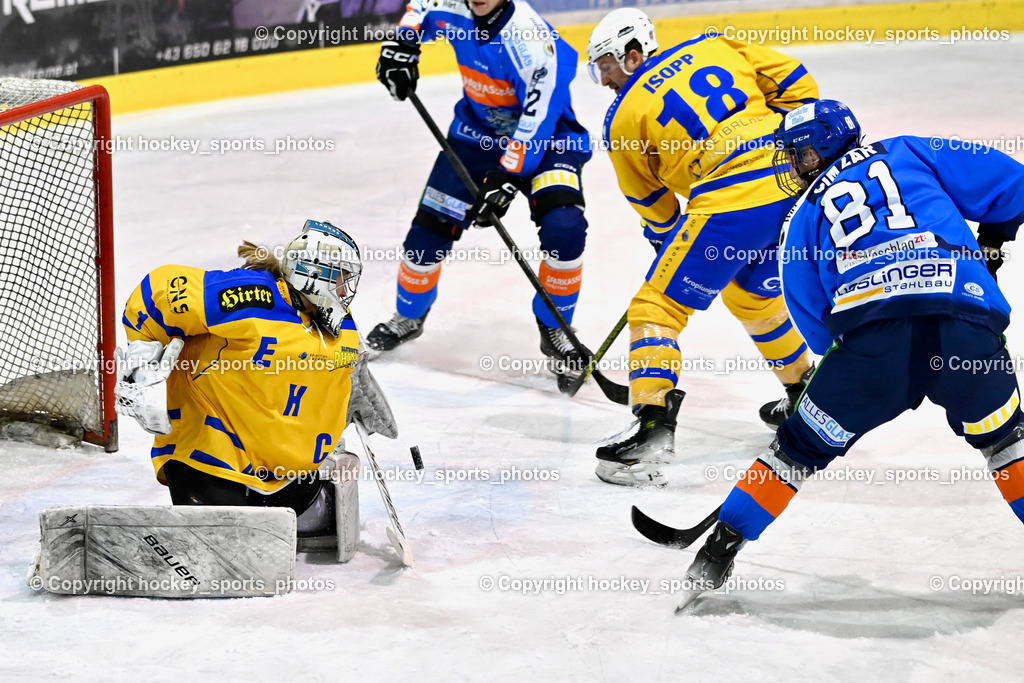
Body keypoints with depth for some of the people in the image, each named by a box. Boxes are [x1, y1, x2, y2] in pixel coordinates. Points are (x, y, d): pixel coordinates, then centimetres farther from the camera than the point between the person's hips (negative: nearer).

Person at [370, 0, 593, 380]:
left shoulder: (530, 40, -32)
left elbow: (538, 121, -31)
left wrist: (507, 178, -35)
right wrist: (402, 44, -4)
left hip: (547, 135, -5)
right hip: (478, 131, 5)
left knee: (563, 228, -26)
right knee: (431, 226, 0)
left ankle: (554, 330, -4)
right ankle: (408, 318, 27)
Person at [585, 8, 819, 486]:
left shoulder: (624, 119, 6)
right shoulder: (714, 49, 15)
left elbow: (653, 206, 19)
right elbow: (794, 81, 13)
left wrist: (665, 239, 38)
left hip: (731, 204, -7)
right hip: (793, 185, 7)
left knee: (658, 307, 3)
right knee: (753, 293, 31)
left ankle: (654, 427, -10)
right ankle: (805, 394, 43)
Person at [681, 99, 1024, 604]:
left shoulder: (805, 216, 26)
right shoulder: (908, 154, 26)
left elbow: (814, 325, 23)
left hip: (871, 331, 0)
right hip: (968, 318, 1)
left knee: (801, 448, 18)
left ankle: (721, 548, 18)